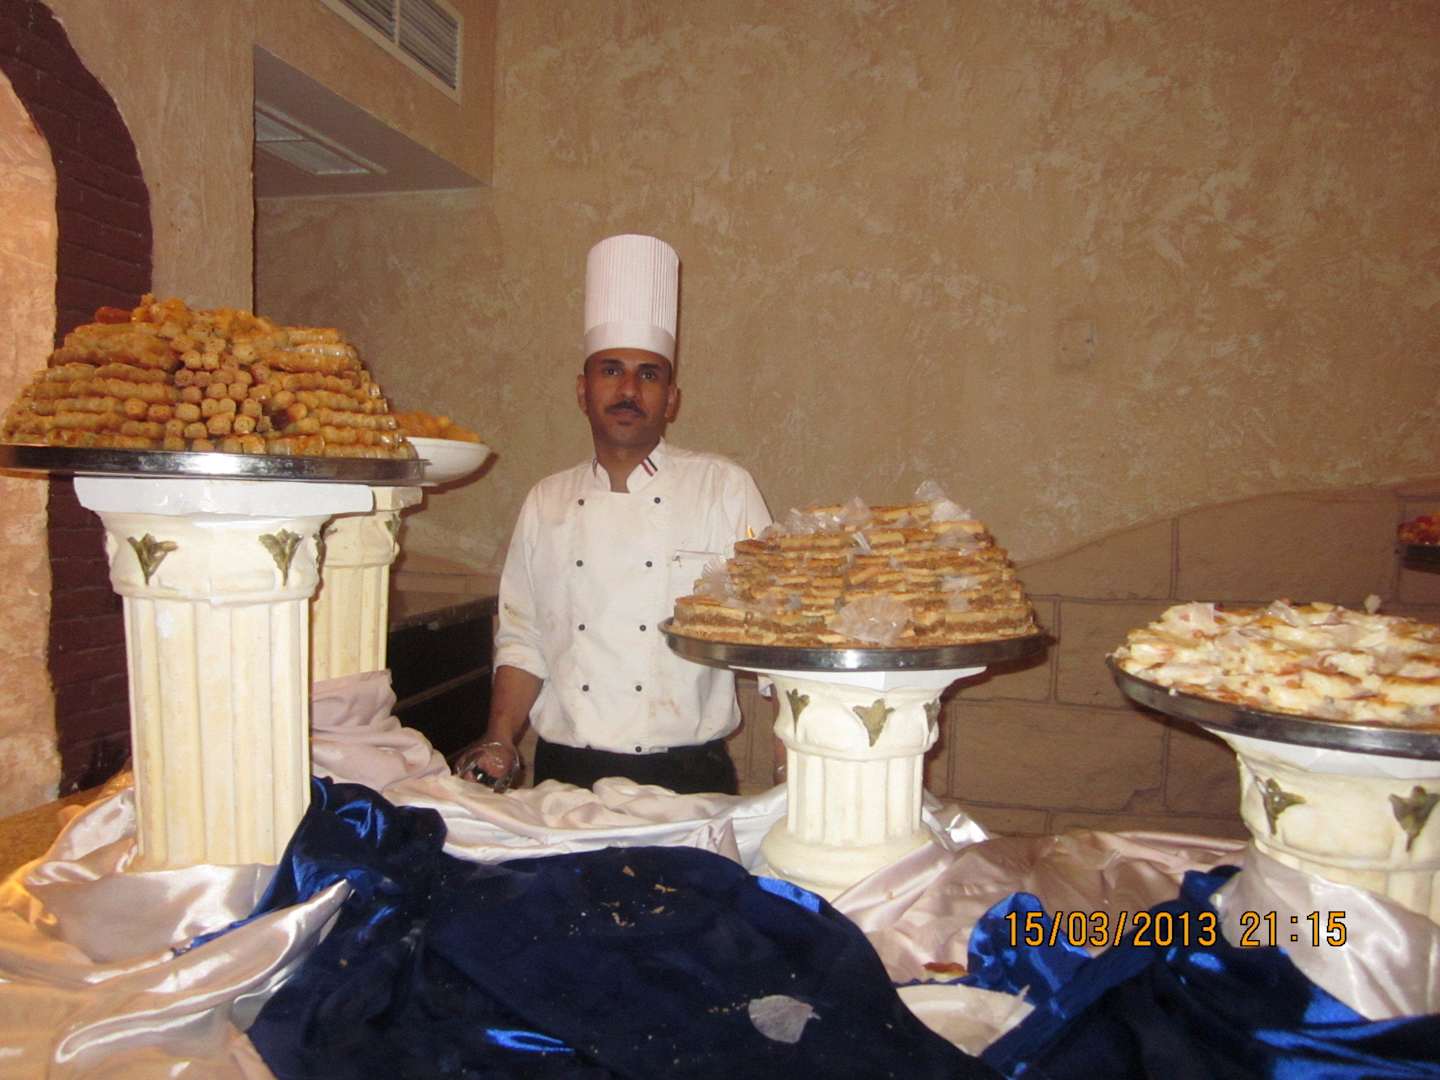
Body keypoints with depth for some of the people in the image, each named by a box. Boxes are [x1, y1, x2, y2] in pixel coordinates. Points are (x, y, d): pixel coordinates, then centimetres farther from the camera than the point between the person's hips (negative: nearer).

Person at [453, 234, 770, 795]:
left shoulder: (724, 487, -2)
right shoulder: (546, 502, 7)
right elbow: (521, 639, 12)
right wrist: (499, 742, 0)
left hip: (686, 776, -2)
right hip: (565, 775, 2)